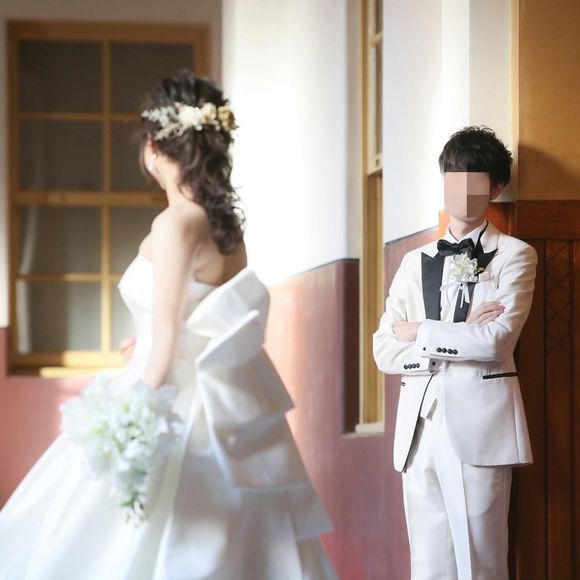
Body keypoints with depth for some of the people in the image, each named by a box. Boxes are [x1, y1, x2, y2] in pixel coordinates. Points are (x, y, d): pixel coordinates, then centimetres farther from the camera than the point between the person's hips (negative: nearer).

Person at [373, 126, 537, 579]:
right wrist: (461, 338, -5)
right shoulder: (416, 262, 17)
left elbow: (497, 341, -10)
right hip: (421, 424, 4)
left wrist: (418, 332, -2)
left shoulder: (515, 256, 5)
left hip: (478, 422, -4)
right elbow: (385, 351, 8)